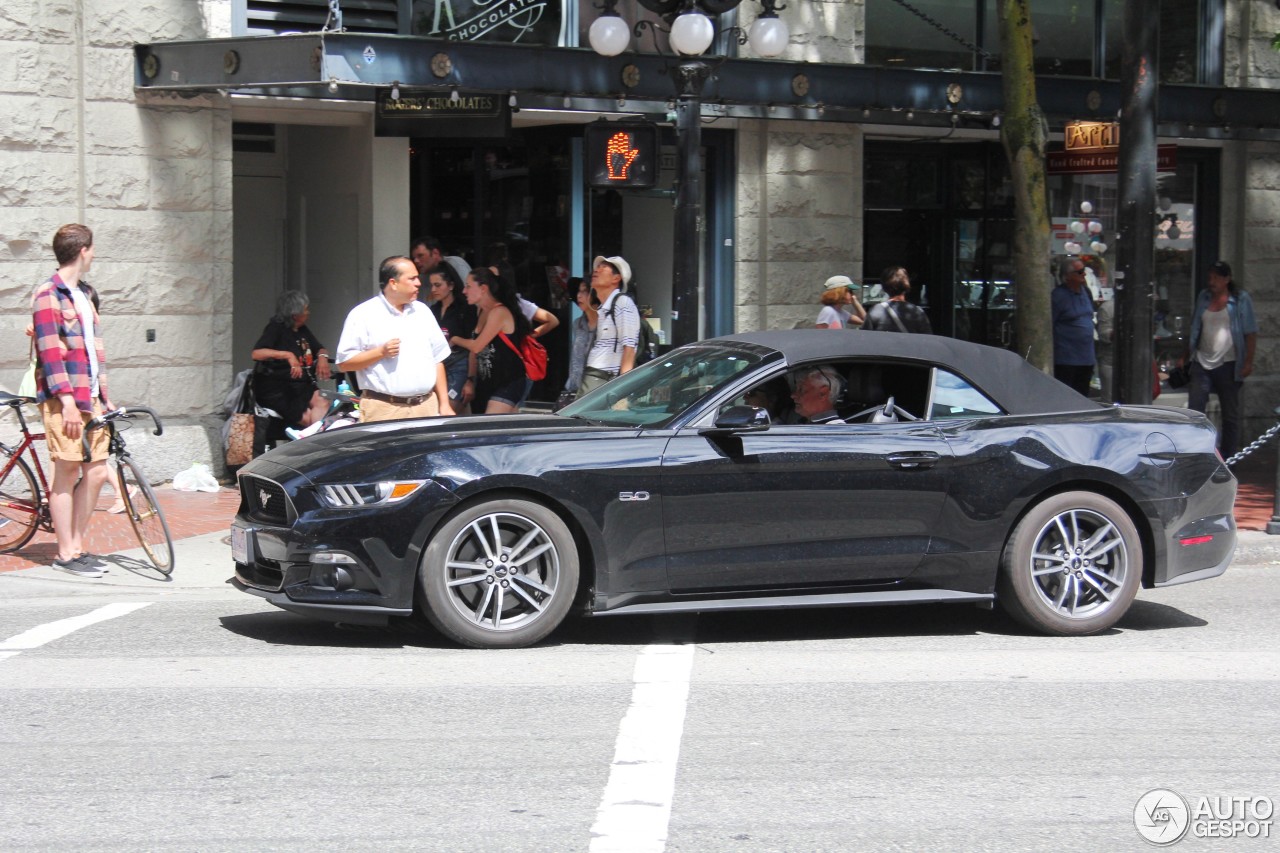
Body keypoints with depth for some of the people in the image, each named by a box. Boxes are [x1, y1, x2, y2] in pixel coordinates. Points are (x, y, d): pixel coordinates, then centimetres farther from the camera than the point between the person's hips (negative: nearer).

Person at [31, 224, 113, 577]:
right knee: (68, 473, -3)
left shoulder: (81, 295, 19)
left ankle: (78, 546, 16)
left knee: (96, 472, 6)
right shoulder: (48, 295, -9)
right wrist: (67, 401, -21)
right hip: (64, 401, -8)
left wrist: (104, 397, 18)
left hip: (90, 399, 8)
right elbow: (50, 352, -15)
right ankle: (66, 555, 3)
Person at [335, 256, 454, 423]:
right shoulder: (362, 315, -2)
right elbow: (344, 362, -4)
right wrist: (381, 352, -14)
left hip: (426, 408, 5)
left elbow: (437, 359, 17)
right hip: (383, 410, -5)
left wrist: (444, 405, 12)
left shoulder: (422, 311, 15)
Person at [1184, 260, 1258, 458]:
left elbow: (1251, 333, -4)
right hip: (1202, 363, 3)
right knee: (1194, 411, -5)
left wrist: (1249, 362, -11)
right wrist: (1186, 357, 14)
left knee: (1231, 414, 7)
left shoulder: (1241, 300, -2)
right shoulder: (1203, 297, 10)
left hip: (1228, 365, -3)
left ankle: (1228, 459, 16)